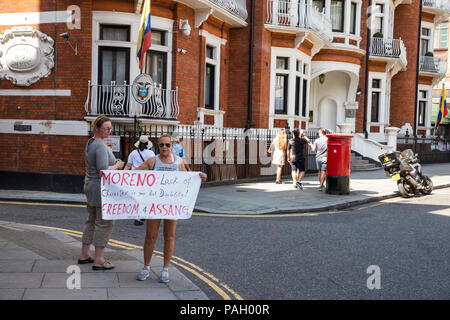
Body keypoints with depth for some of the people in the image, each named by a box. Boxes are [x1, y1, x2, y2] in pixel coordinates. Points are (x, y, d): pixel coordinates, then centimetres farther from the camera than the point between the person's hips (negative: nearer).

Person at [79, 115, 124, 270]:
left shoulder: (90, 143, 12)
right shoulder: (101, 146, -20)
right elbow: (103, 172, -26)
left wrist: (113, 162, 11)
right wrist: (118, 166, -10)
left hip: (90, 185, 10)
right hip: (101, 188, -10)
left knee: (92, 220, 18)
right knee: (105, 222, -3)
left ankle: (84, 255, 26)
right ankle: (99, 260, 1)